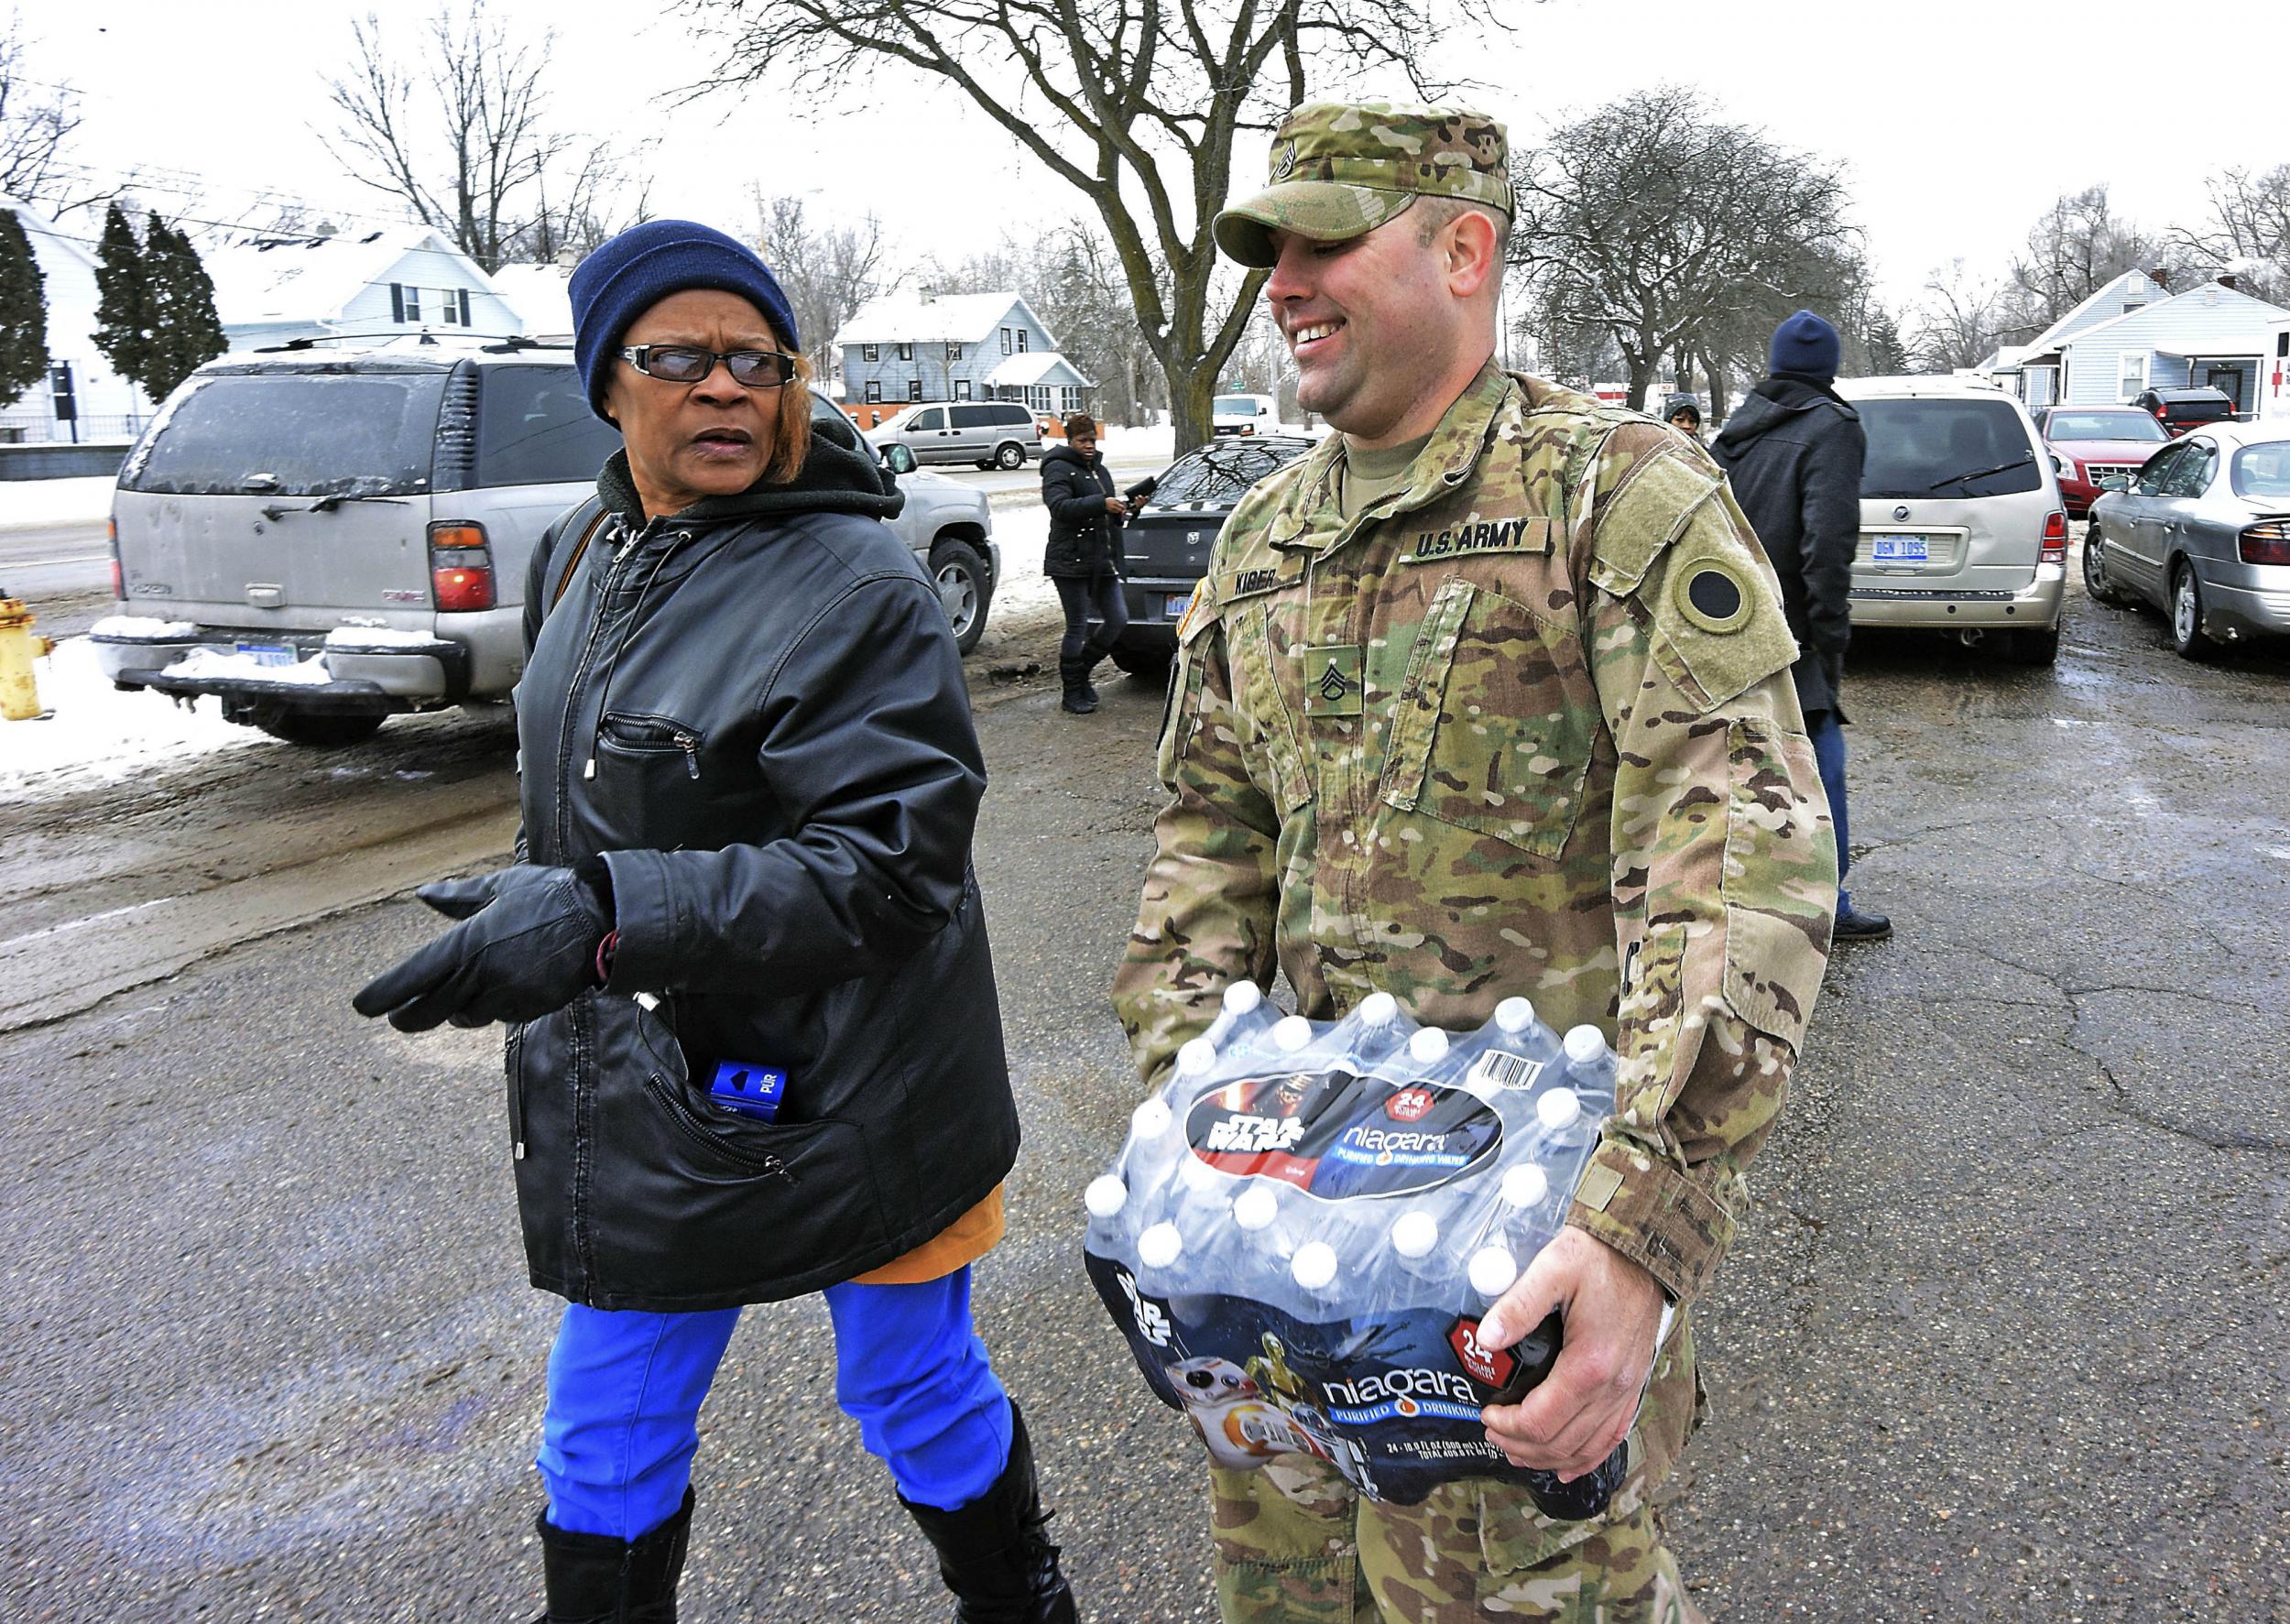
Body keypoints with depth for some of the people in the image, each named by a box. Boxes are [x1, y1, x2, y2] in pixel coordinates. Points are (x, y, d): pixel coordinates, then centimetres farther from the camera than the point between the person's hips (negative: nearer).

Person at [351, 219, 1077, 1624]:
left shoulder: (859, 588, -18)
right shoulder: (583, 558, 6)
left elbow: (890, 862, -26)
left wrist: (604, 917, -35)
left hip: (845, 1100, -6)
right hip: (637, 1103, 6)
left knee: (917, 1399, 16)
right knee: (606, 1441, 18)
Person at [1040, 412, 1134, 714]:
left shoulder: (1099, 470, 21)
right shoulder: (1058, 469, -6)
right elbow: (1060, 506, -23)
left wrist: (1123, 508, 8)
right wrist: (1102, 504, -31)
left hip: (1102, 561, 8)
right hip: (1071, 561, -8)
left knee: (1118, 619, 3)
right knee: (1077, 626, -3)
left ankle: (1082, 671, 21)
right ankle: (1072, 692, 9)